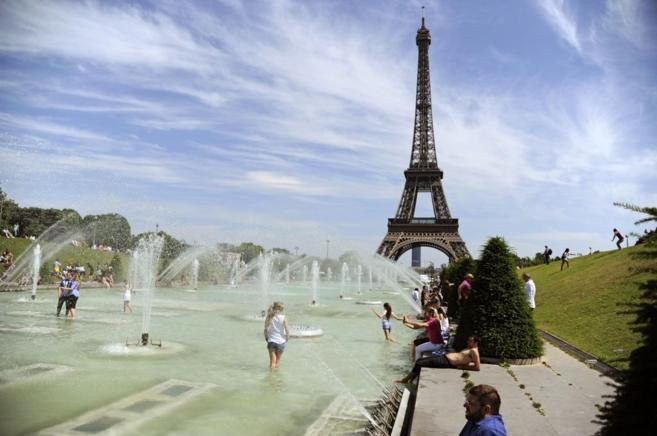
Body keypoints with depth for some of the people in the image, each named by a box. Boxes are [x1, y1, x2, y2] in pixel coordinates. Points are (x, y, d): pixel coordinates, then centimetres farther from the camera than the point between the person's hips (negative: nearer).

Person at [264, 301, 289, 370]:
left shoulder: (269, 317, -5)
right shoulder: (284, 318, -9)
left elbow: (266, 329, -5)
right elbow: (287, 331, -11)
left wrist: (266, 338, 10)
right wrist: (286, 339, 5)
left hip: (271, 341, 0)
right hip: (281, 341, 0)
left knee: (272, 361, 8)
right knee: (278, 359, 19)